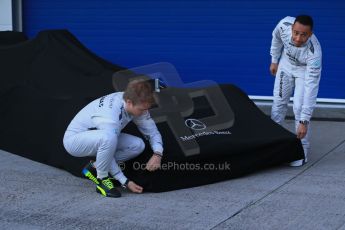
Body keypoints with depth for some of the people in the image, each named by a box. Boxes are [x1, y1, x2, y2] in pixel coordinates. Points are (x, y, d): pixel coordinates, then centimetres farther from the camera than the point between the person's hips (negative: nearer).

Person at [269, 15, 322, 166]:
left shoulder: (314, 52, -43)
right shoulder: (284, 25, -35)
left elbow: (311, 87, -41)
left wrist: (304, 121, -41)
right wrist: (274, 60, 6)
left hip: (306, 70, -4)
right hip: (286, 64, 4)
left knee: (299, 108, -14)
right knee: (279, 102, 7)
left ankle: (302, 151, 0)